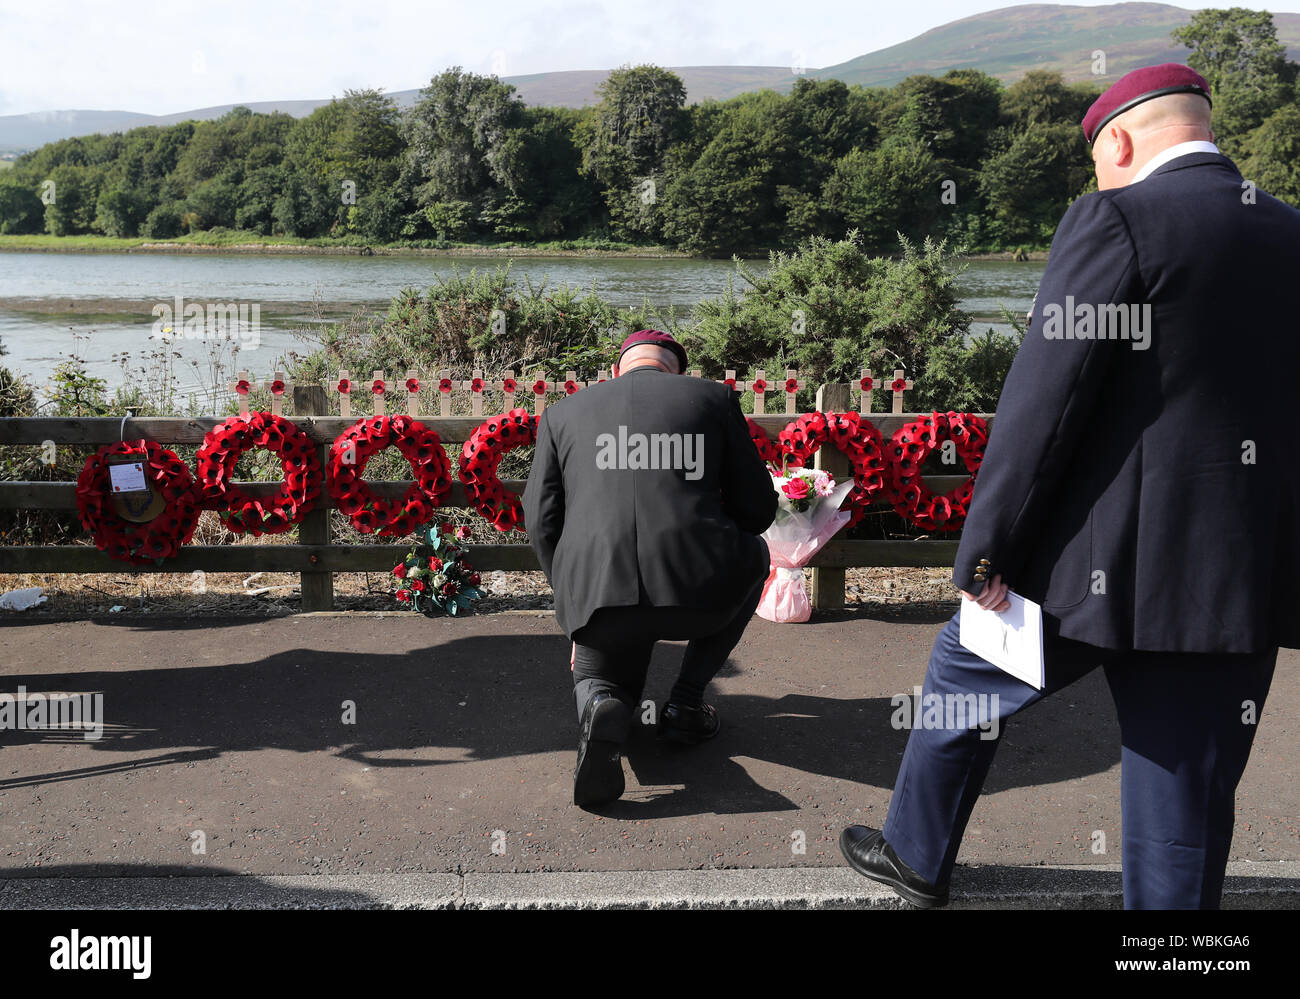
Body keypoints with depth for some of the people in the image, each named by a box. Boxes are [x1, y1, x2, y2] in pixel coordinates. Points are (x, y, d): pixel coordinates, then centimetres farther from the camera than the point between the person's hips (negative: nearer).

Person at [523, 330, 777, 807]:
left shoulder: (563, 413, 21)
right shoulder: (714, 398, 16)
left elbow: (541, 520, 16)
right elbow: (758, 505, 17)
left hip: (595, 594, 2)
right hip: (697, 590, -2)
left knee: (597, 677, 36)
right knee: (753, 555, 35)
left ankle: (600, 708, -5)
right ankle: (685, 701, 24)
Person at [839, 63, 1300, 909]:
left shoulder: (1116, 219, -10)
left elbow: (1045, 401, -16)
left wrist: (985, 548, -9)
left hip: (1101, 562, -5)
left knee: (962, 678, 23)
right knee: (1186, 813, 13)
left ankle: (918, 858, 42)